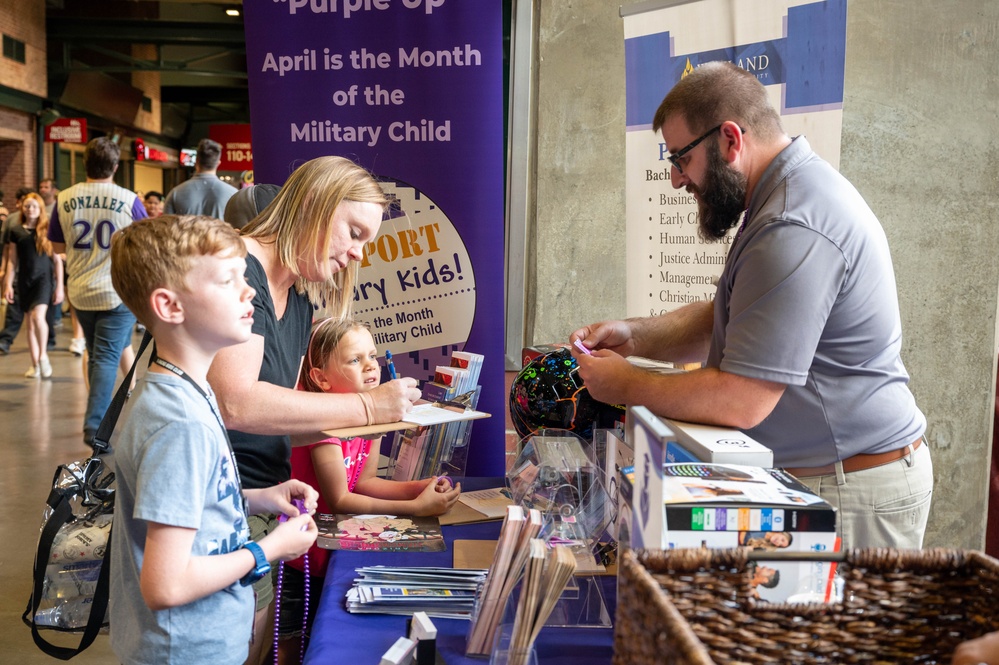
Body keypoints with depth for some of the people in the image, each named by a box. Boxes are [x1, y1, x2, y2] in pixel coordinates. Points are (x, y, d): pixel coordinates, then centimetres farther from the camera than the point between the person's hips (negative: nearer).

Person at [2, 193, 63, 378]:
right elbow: (13, 261, 9)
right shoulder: (16, 231, 7)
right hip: (25, 280, 3)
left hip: (44, 277, -3)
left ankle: (43, 355, -3)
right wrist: (8, 284, 2)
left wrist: (59, 286, -3)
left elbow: (57, 260, 1)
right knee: (30, 322, 7)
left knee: (38, 316, -22)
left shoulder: (48, 230, 0)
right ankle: (35, 365, 13)